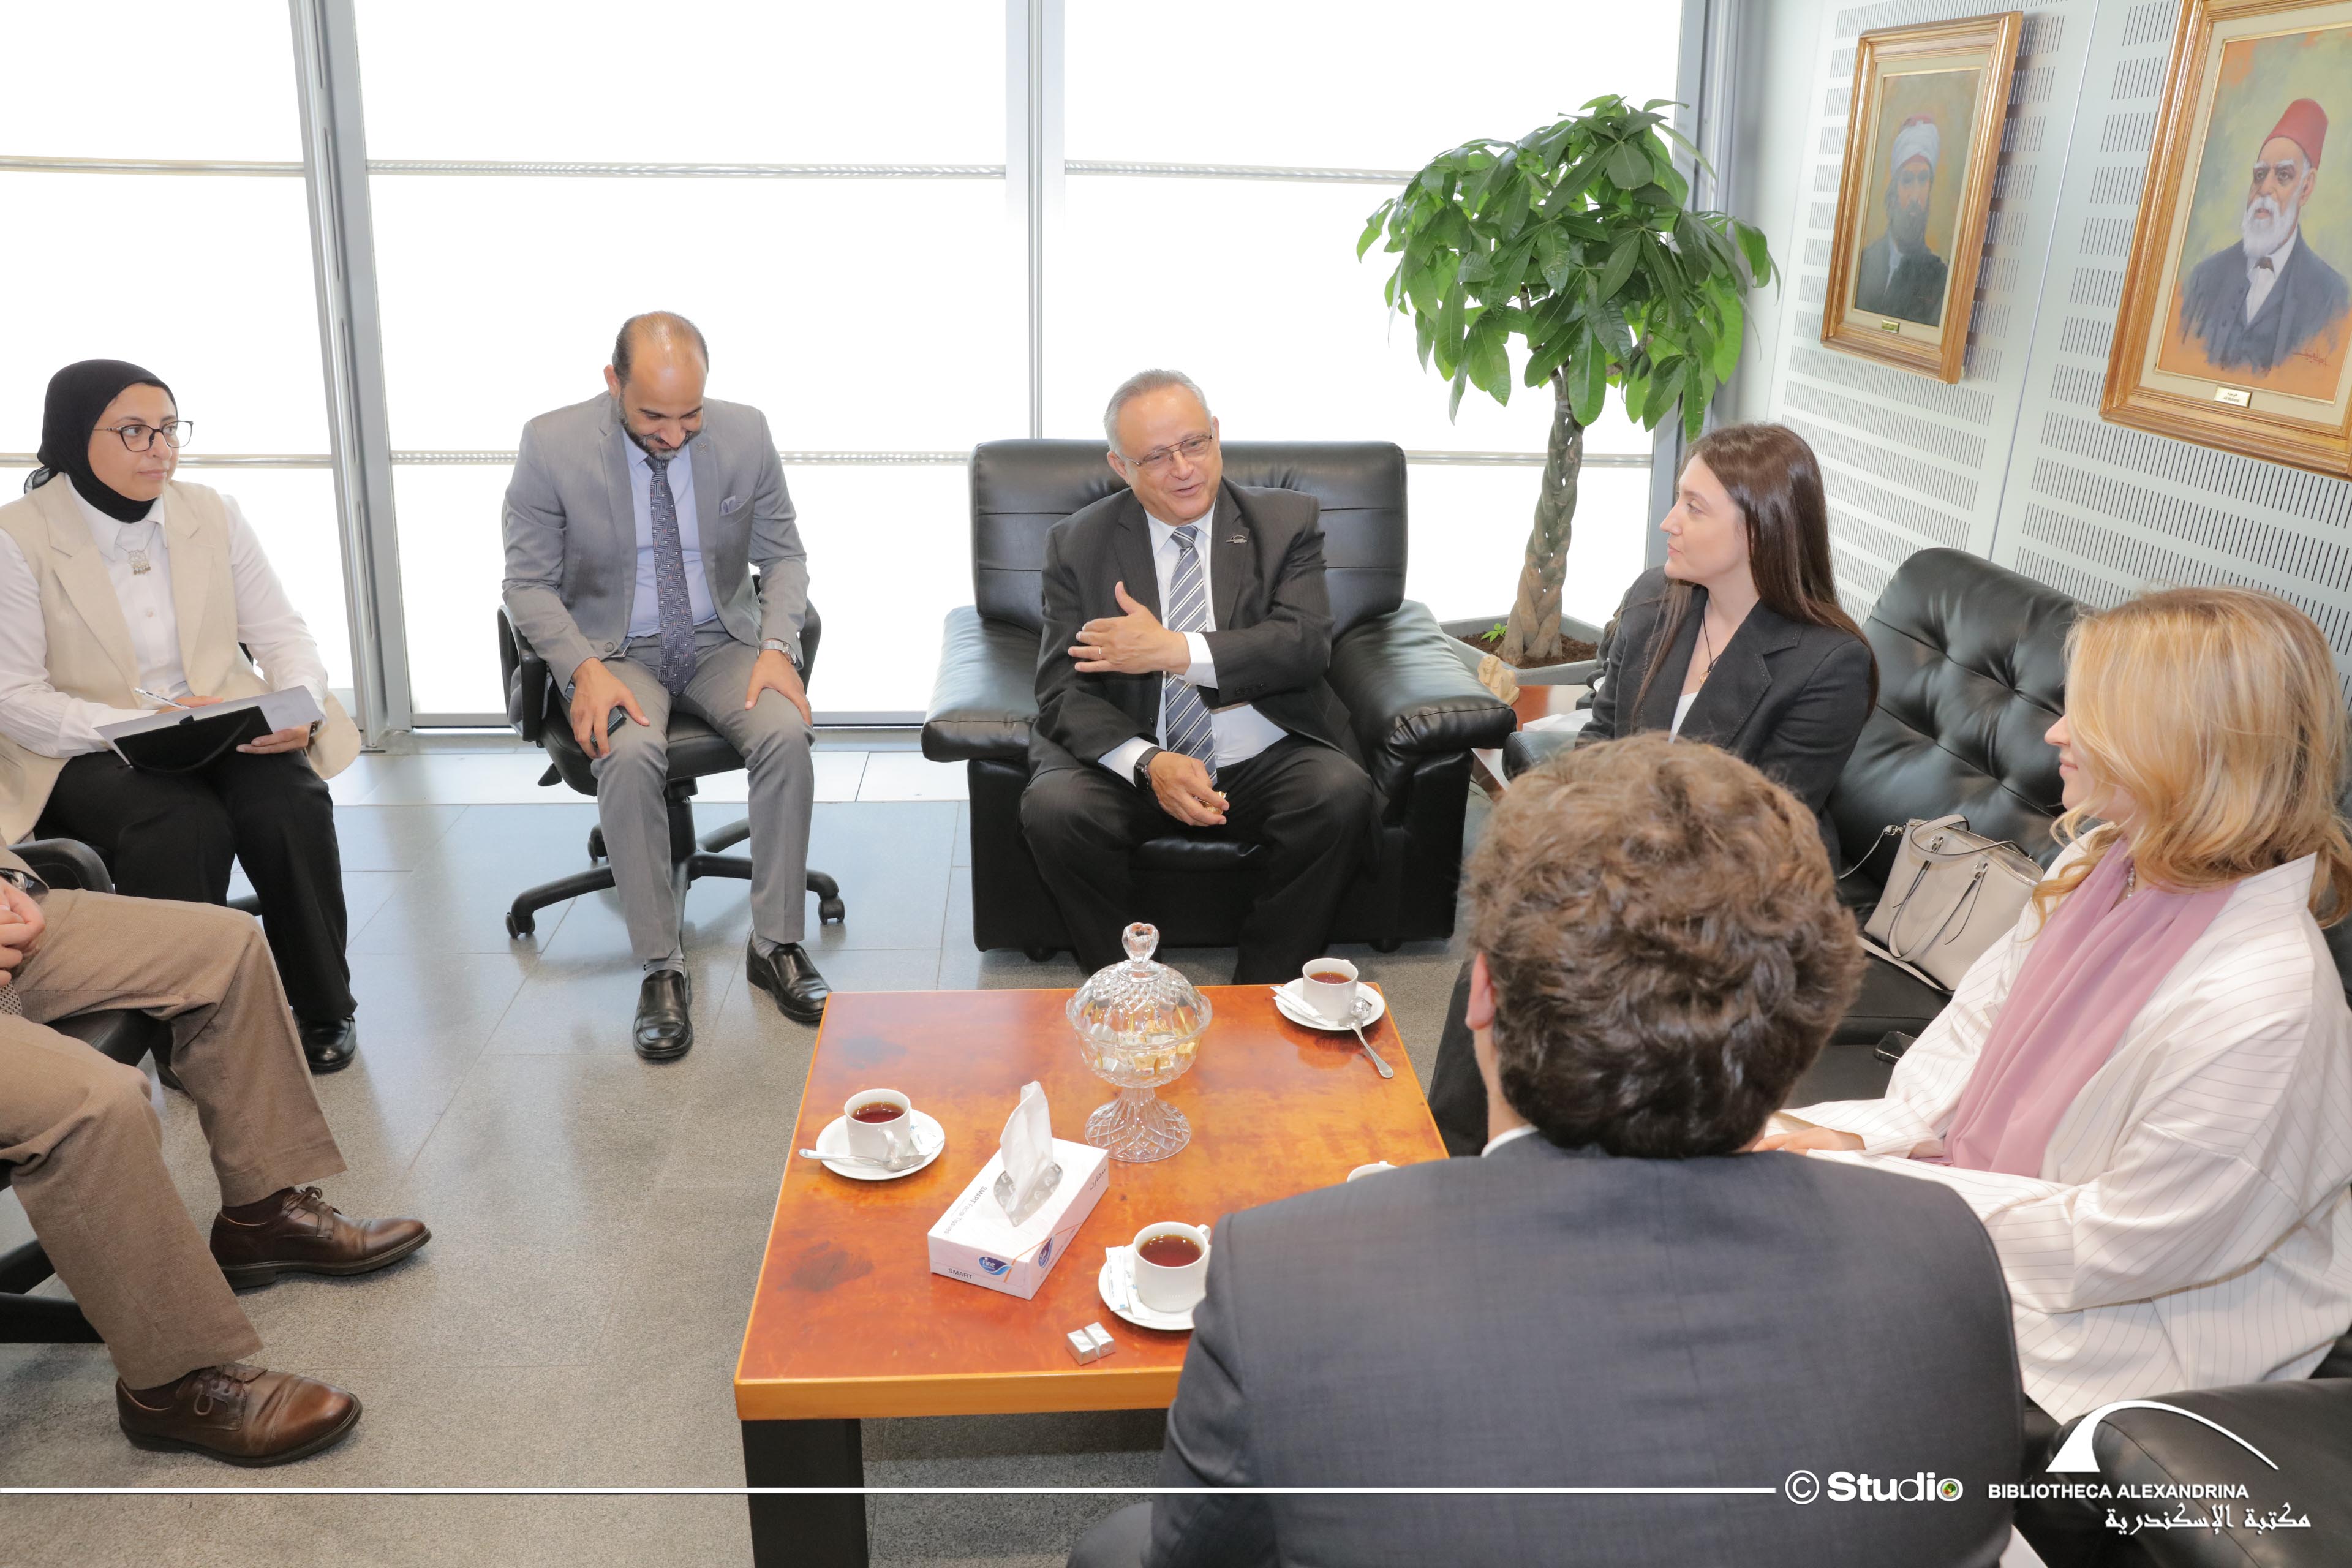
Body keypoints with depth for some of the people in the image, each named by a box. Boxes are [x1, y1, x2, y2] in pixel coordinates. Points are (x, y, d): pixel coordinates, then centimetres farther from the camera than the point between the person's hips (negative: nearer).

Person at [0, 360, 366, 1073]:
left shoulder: (213, 514, 5)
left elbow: (284, 634, 6)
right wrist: (134, 727, -25)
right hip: (84, 755, -3)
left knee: (290, 800, -28)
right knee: (182, 823, -34)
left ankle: (322, 1009, -9)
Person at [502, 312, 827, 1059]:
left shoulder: (745, 433, -5)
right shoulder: (552, 444, -10)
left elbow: (784, 555, 6)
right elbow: (529, 583, -3)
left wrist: (776, 646, -13)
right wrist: (584, 669, -21)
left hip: (722, 640, 2)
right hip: (616, 650, -1)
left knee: (786, 734, -28)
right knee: (630, 755, -33)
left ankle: (776, 945, -13)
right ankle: (661, 970, -20)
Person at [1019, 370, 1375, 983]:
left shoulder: (1286, 521, 4)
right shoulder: (1078, 543, 4)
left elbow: (1306, 644, -11)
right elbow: (1063, 691, -4)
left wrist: (1175, 651, -22)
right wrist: (1150, 764, -23)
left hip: (1264, 763, 0)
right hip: (1131, 764, 0)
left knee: (1342, 793, -30)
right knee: (1053, 808, -29)